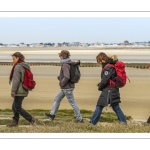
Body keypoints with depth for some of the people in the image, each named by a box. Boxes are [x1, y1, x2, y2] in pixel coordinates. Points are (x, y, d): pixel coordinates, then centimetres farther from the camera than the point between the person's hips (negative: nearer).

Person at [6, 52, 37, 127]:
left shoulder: (18, 67, -15)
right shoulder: (26, 66, 13)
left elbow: (16, 80, -20)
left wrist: (13, 91, -16)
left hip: (19, 91, -9)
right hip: (24, 90, 9)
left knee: (17, 108, -3)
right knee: (14, 107, 16)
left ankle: (32, 119, -5)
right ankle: (15, 122, 20)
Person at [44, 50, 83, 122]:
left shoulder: (65, 65, -20)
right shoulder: (69, 64, 9)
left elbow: (67, 77, -31)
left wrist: (62, 83, -15)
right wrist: (60, 77, 11)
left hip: (67, 87, -10)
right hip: (65, 88, 10)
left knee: (72, 102, -3)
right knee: (57, 99, 17)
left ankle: (79, 118, 3)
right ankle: (52, 114, 23)